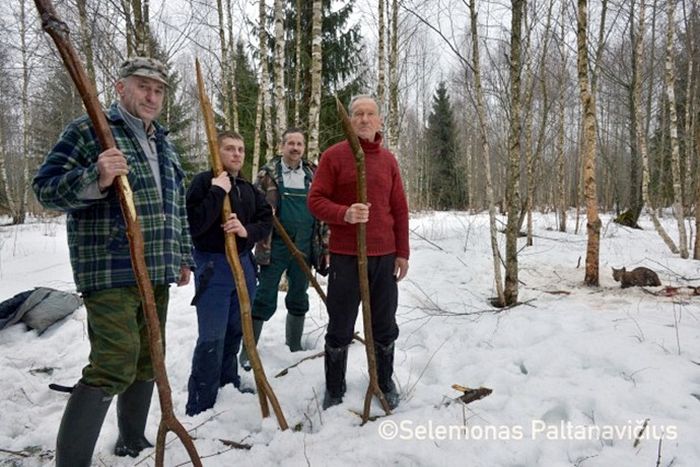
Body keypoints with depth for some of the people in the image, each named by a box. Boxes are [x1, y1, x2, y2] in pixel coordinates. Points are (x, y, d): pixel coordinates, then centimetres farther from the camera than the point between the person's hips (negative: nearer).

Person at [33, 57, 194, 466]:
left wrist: (183, 256, 21)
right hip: (111, 273, -7)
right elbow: (46, 188, -8)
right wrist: (95, 179, -27)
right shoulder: (89, 131, -2)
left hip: (157, 272, 8)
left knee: (148, 361, 14)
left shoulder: (164, 145, 19)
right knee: (115, 366, -13)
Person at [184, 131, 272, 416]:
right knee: (212, 338, -6)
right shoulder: (204, 182, -7)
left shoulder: (248, 188, 13)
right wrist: (218, 192, -21)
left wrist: (247, 230, -14)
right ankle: (200, 408, 5)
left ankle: (229, 387, 33)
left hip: (244, 263, 7)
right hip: (213, 265, -6)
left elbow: (266, 220, 5)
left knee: (235, 332, 16)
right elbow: (195, 224, -19)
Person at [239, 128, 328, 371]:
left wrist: (325, 246, 8)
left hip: (305, 248, 4)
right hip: (275, 246, -3)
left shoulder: (313, 175, 10)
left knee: (299, 300, 14)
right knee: (264, 300, 1)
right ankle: (248, 349, 14)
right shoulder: (268, 173, 0)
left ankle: (295, 346, 31)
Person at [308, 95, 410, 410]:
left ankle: (385, 383, 33)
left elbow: (400, 209, 11)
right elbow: (315, 200, -5)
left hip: (385, 256, 4)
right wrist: (345, 213, -24)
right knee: (340, 328, 7)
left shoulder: (388, 159, 10)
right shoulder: (333, 155, -2)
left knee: (385, 326, 14)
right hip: (345, 256, -3)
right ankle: (334, 390, 24)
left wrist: (402, 253, 7)